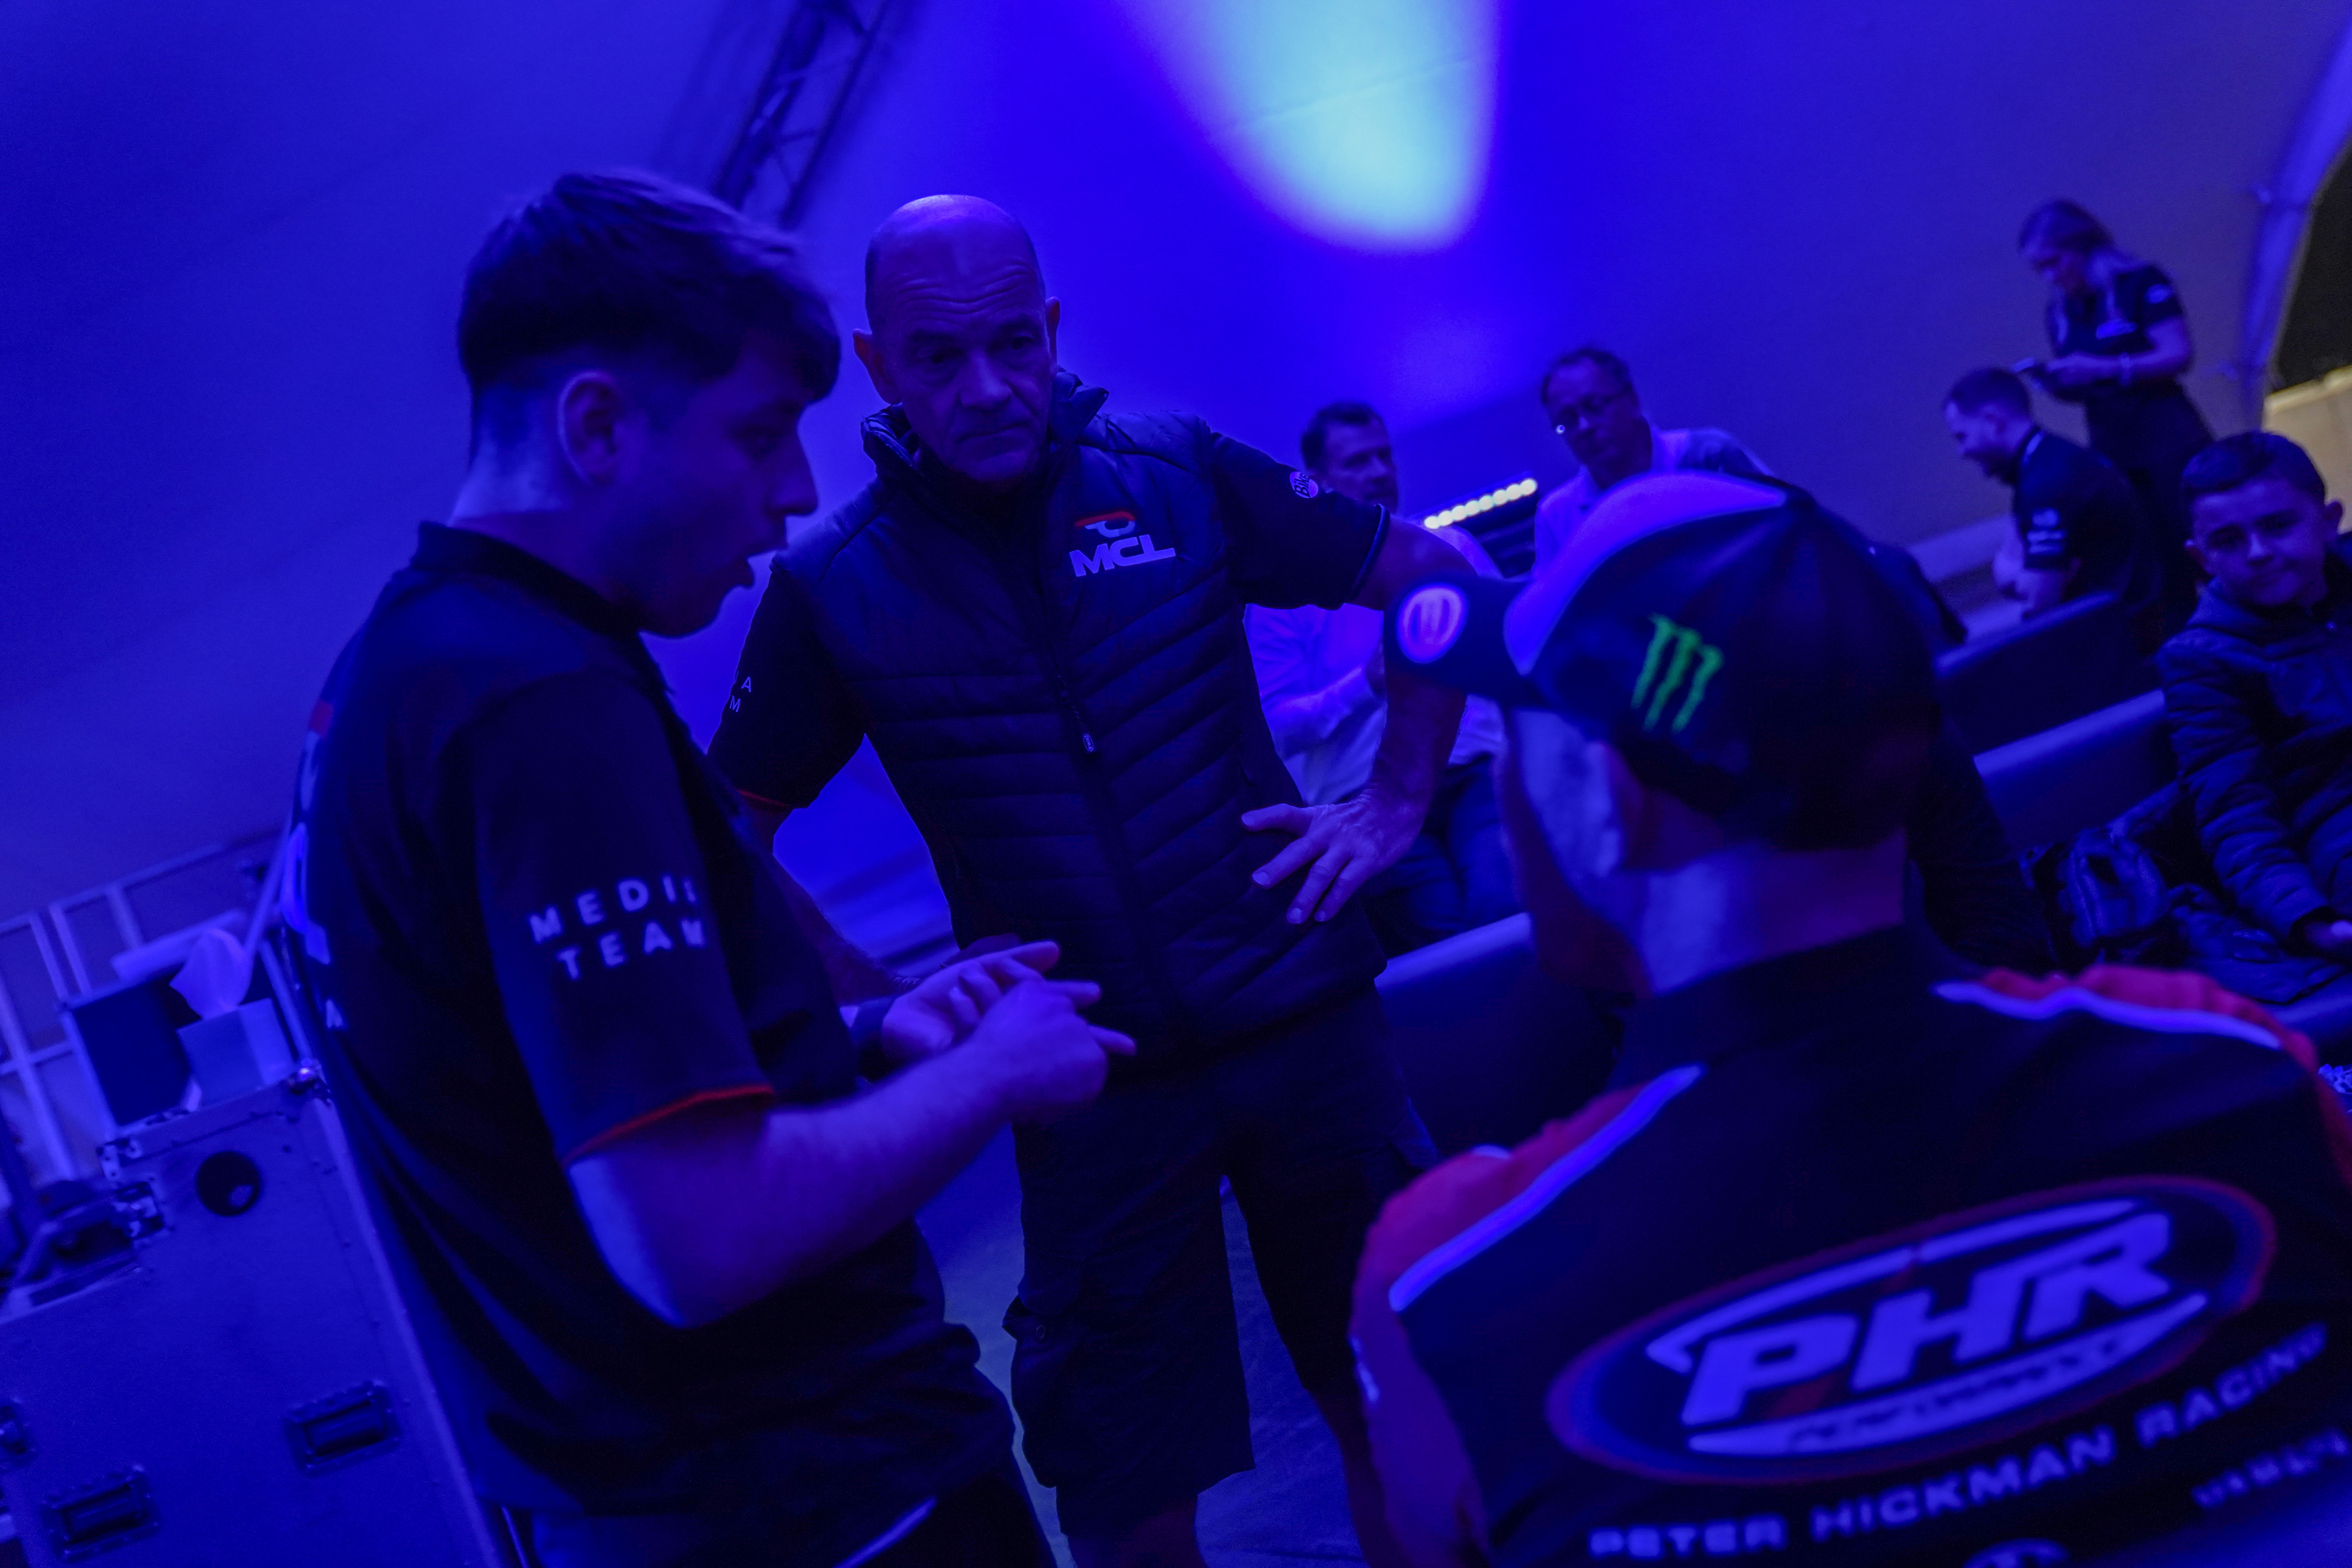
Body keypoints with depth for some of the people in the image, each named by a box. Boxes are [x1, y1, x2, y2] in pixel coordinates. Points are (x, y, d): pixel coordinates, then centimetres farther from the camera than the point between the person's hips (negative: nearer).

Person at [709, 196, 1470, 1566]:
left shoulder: (1177, 472, -2)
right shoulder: (830, 589, -3)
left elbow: (1440, 582, 8)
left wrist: (1399, 801, 2)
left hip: (1306, 1017, 1)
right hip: (1087, 1080, -1)